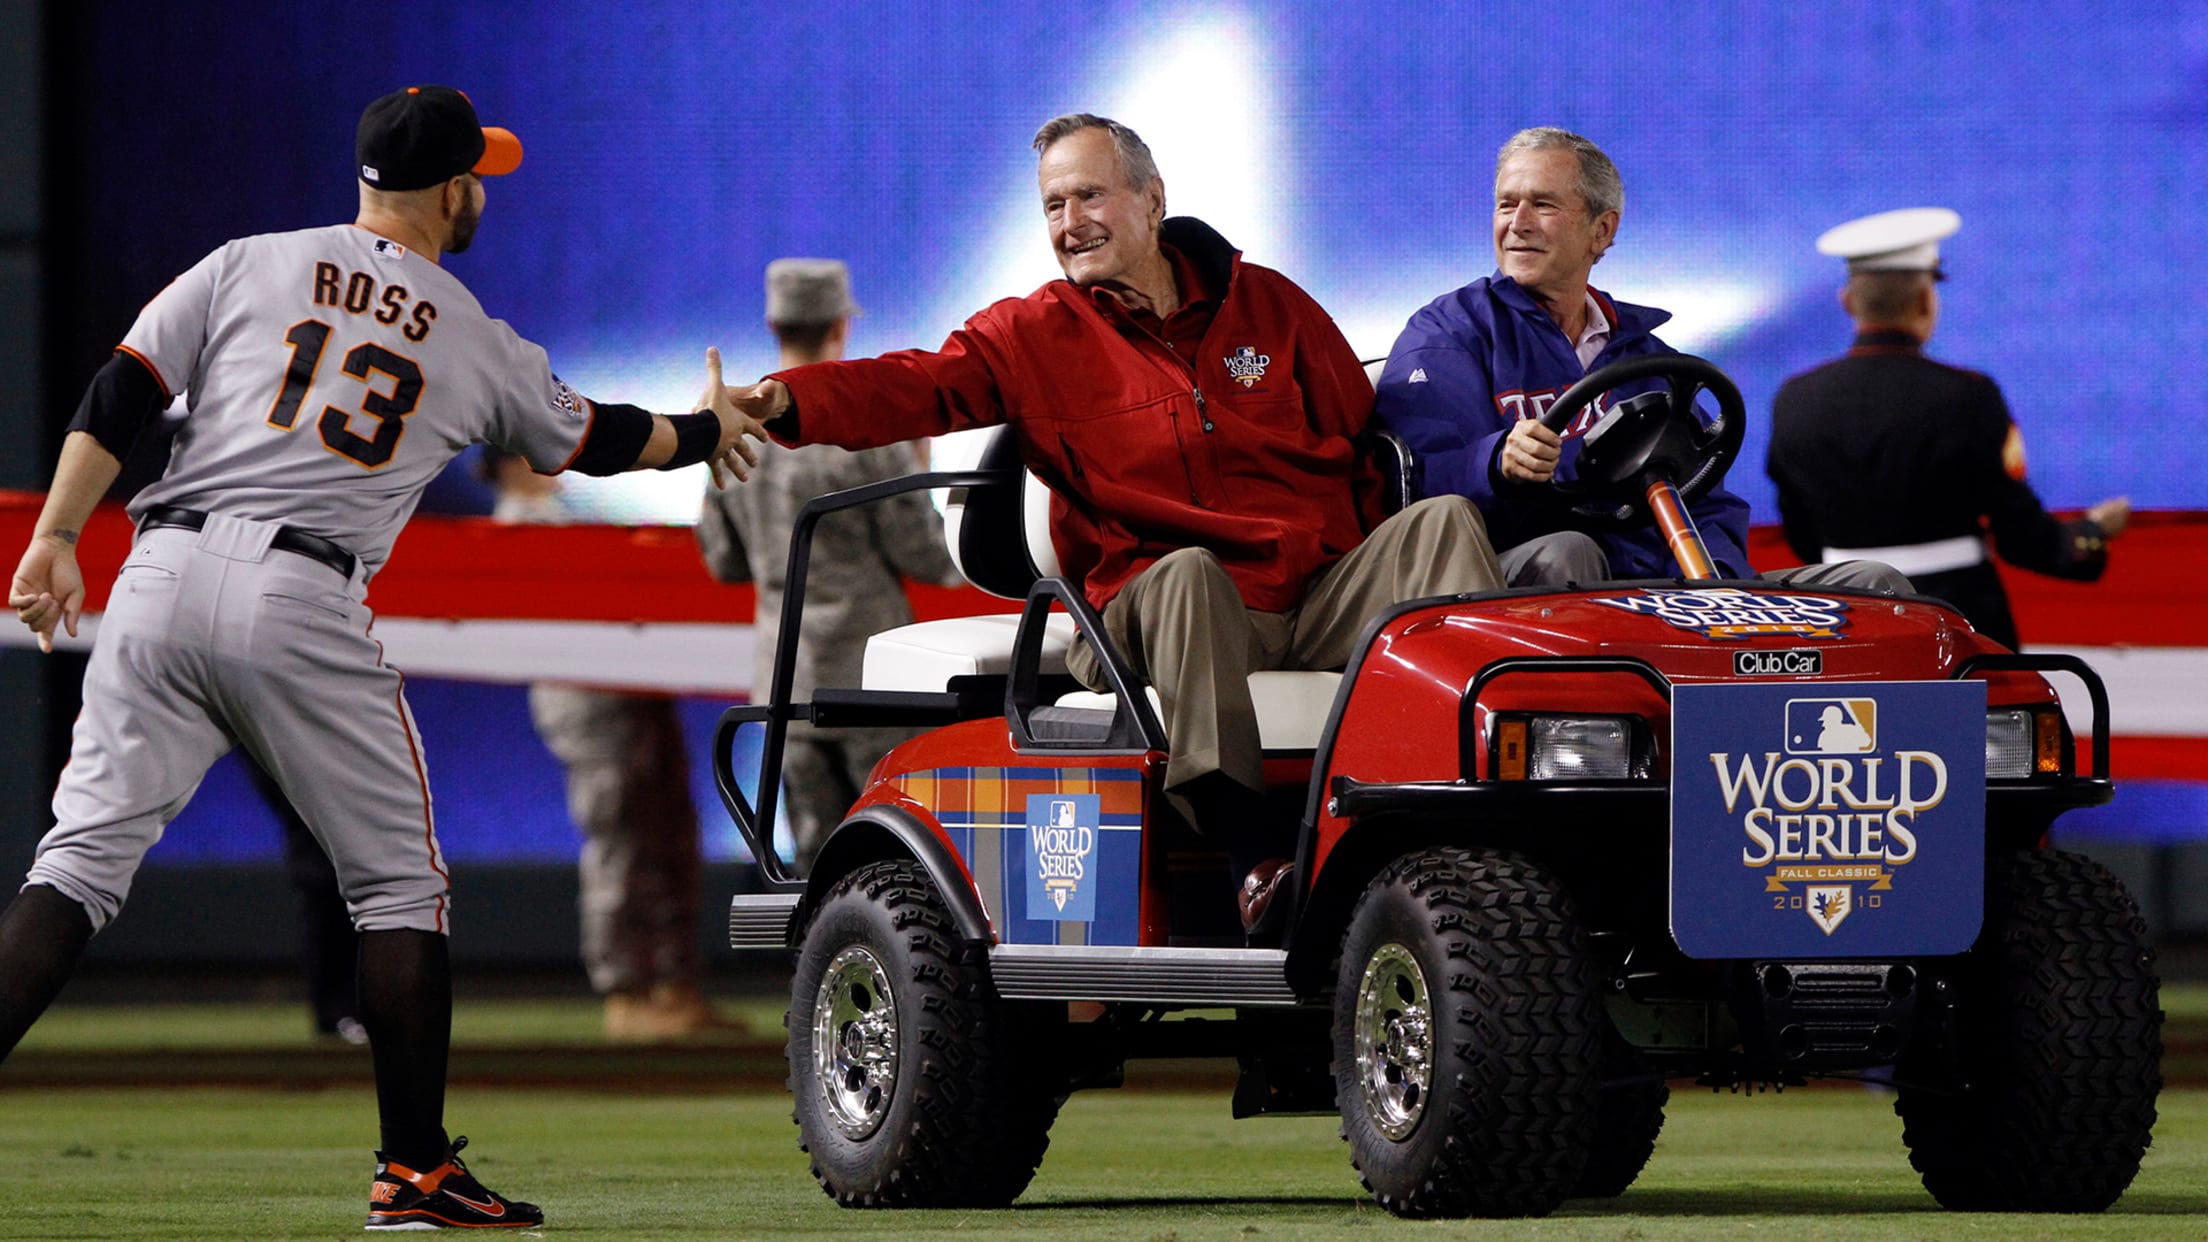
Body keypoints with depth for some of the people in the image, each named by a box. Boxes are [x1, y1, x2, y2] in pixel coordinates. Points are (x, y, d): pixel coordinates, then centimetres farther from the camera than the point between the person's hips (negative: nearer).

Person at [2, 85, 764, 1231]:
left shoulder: (246, 267, 14)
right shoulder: (477, 345, 14)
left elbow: (119, 397, 4)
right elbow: (590, 440, 30)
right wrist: (706, 431, 49)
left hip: (165, 578, 2)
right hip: (304, 611, -2)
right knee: (399, 880, 12)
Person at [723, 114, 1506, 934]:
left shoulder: (1266, 304, 15)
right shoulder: (1030, 335, 9)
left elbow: (1371, 445, 16)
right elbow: (911, 389, -8)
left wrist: (1389, 562, -3)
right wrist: (779, 402, -27)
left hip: (1323, 600, 3)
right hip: (1157, 616, -3)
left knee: (1445, 521, -19)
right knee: (1186, 572, -37)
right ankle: (1252, 858, -46)